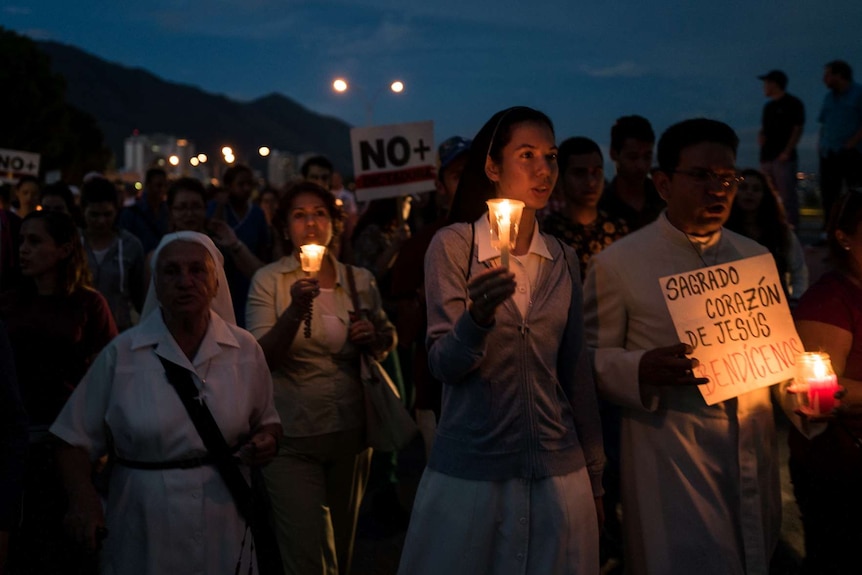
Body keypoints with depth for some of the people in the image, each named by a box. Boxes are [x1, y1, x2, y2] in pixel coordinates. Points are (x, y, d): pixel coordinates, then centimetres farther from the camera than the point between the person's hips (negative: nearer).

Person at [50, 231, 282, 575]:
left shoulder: (245, 349, 0)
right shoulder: (120, 354, -7)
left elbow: (267, 423, 12)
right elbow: (75, 439, -3)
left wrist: (266, 441, -10)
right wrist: (83, 498, -20)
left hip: (224, 530, 2)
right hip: (143, 534, -2)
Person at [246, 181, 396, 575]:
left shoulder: (360, 280, 4)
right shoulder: (268, 280, -5)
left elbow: (388, 339, 15)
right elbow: (260, 359, -13)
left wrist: (374, 337, -9)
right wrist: (295, 311, -29)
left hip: (351, 432, 4)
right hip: (293, 439, -4)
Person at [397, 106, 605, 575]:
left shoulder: (564, 258, 6)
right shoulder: (453, 245, -6)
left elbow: (575, 372, 10)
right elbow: (443, 365, -11)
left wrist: (595, 476, 12)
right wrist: (477, 317, -31)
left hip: (558, 472, 4)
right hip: (470, 471, -3)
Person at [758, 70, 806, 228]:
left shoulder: (793, 103, -3)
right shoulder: (769, 106, 18)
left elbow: (798, 129, -8)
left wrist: (787, 152, -15)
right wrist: (761, 137, 3)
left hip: (784, 157, -8)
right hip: (767, 156, 8)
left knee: (787, 195, -9)